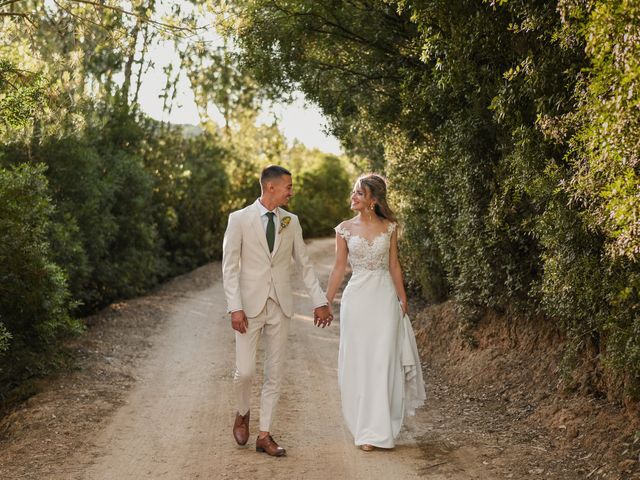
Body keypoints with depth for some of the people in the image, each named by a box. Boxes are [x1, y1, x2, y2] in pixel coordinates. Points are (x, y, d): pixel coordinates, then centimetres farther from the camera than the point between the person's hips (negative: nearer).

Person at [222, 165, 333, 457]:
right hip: (250, 305, -3)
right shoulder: (239, 219, -4)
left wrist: (320, 301, 6)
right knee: (245, 371, -5)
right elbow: (230, 267, -6)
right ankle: (243, 414, 26)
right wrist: (235, 308, -13)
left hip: (280, 306, 4)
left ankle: (264, 435, 14)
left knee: (274, 373, 5)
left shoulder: (291, 222, 7)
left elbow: (304, 263, 11)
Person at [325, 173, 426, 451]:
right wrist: (325, 303, 2)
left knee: (383, 362, 0)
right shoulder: (344, 229, 2)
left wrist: (403, 299, 6)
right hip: (357, 299, 0)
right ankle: (366, 430, 14)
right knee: (358, 363, 3)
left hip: (385, 298, 0)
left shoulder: (389, 227, 2)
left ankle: (380, 428, 9)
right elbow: (339, 268, 4)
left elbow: (394, 265, 8)